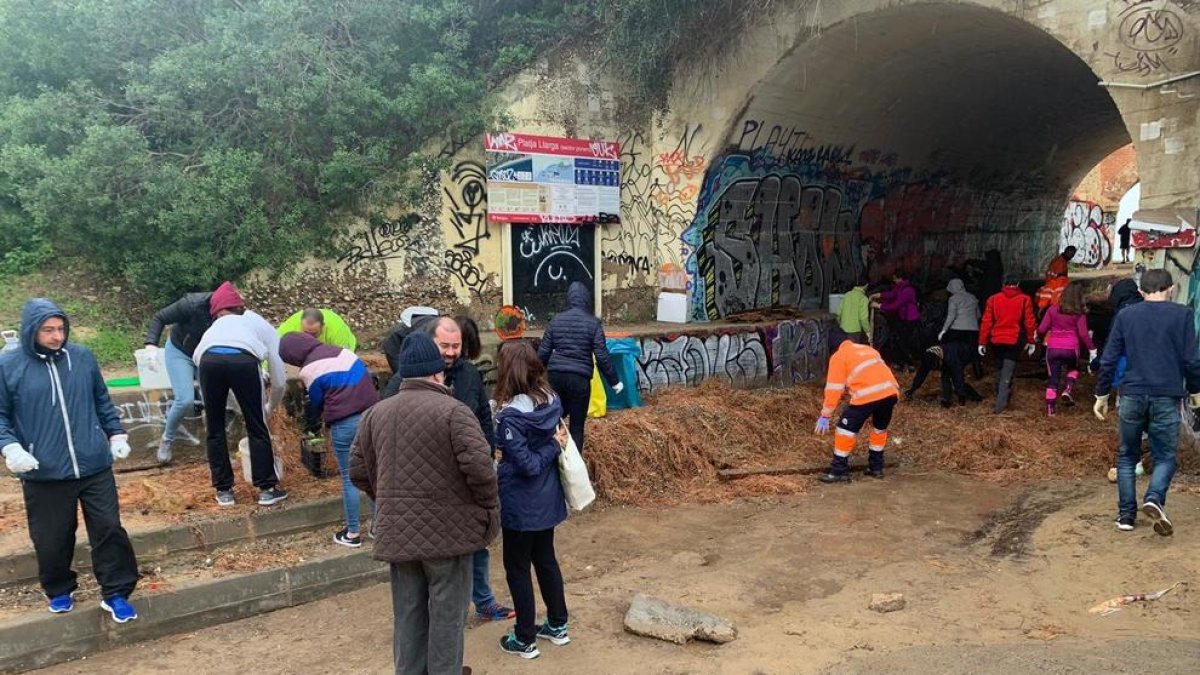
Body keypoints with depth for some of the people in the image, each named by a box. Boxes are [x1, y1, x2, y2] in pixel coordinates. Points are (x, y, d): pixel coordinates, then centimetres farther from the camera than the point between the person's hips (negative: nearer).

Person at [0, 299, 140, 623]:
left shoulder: (82, 357, 4)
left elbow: (102, 401, 15)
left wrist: (116, 434, 10)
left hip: (94, 467, 2)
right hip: (43, 474, -1)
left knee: (109, 529, 3)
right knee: (52, 539, 11)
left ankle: (115, 593, 17)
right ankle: (59, 591, 35)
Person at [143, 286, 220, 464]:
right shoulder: (193, 304, -31)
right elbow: (159, 318, -16)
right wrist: (151, 343, -27)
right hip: (180, 352, -4)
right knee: (185, 400, -20)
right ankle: (166, 440, 3)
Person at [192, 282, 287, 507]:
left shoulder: (217, 325, 42)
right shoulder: (266, 328, 35)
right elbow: (279, 380, 33)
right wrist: (270, 408, 50)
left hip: (209, 360, 2)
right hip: (243, 359, -2)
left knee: (215, 429, 18)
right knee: (257, 428, 14)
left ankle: (224, 491, 26)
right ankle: (267, 489, 20)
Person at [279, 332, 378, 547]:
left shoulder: (310, 370, -4)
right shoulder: (341, 351, 12)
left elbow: (316, 402, 8)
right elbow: (367, 376, 16)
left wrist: (313, 424, 27)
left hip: (345, 423, -6)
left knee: (349, 479, 7)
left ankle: (353, 533, 15)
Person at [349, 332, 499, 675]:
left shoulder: (376, 412, 7)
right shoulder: (453, 411, -13)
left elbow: (358, 470, 11)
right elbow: (479, 467, -19)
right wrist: (491, 510, -5)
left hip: (396, 531, 5)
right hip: (447, 528, -5)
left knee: (408, 615, 16)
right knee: (447, 614, 7)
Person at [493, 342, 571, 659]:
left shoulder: (510, 415, -25)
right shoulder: (552, 400, -4)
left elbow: (526, 465, -24)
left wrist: (554, 448, -13)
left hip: (520, 504, -7)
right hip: (548, 499, 7)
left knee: (517, 568, 9)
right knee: (546, 559, 22)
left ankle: (525, 640, 21)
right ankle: (558, 626, 35)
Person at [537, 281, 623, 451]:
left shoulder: (556, 320, 6)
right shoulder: (593, 322, -4)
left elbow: (543, 352, 7)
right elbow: (601, 356, -8)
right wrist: (614, 381, 1)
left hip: (556, 376, 3)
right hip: (580, 378, -3)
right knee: (577, 425, 6)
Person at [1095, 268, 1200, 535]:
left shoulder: (1125, 315, 7)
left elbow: (1108, 360, 6)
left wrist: (1102, 395, 14)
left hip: (1132, 396, 2)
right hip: (1166, 397, -2)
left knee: (1127, 456, 14)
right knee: (1165, 456, 8)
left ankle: (1126, 514, 12)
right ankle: (1154, 499, -17)